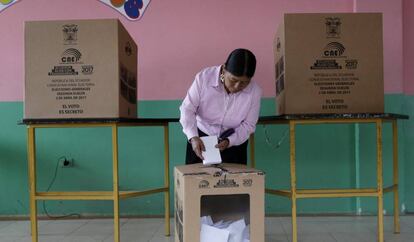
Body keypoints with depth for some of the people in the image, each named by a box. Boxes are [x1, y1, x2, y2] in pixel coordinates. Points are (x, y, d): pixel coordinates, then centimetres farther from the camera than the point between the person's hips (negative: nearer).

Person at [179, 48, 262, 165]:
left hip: (234, 143, 1)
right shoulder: (204, 77, -23)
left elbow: (248, 125, -10)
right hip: (200, 139, 0)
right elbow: (187, 108, -18)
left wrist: (229, 141, -26)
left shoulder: (254, 91, -19)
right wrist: (193, 137, -33)